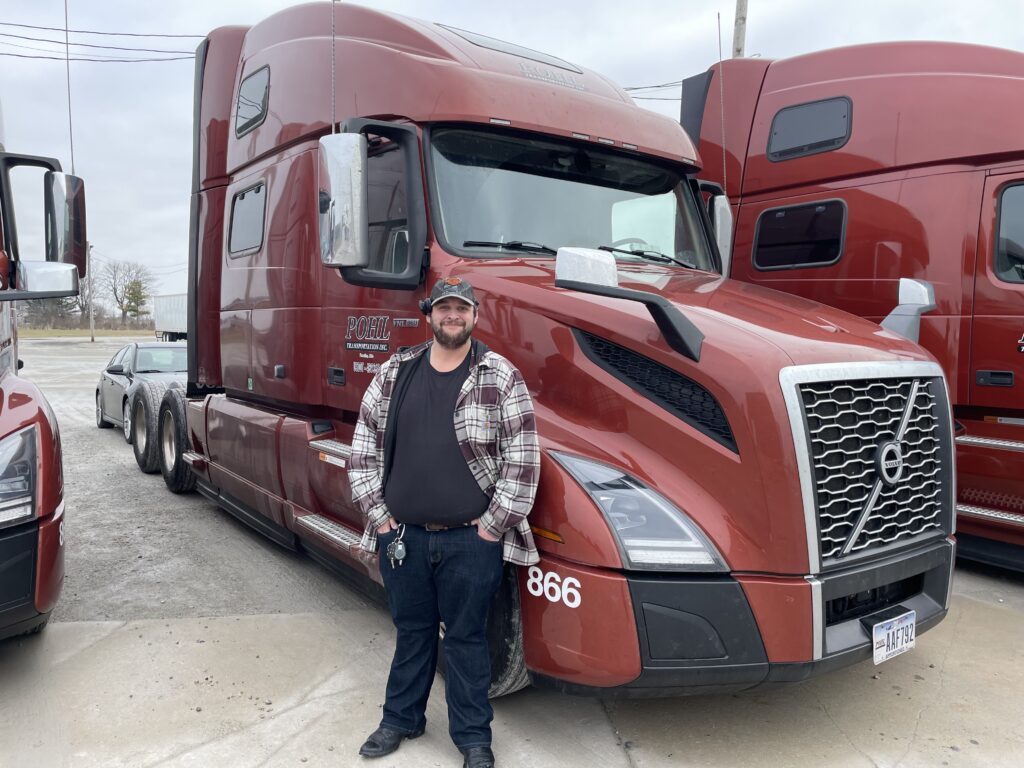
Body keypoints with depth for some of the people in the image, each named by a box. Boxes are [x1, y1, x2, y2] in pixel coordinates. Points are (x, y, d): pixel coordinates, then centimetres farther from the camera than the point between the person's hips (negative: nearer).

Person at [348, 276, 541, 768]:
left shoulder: (502, 378, -6)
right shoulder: (394, 374, 5)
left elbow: (523, 461, -8)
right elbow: (364, 450, 8)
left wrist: (492, 526, -9)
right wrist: (378, 516, 3)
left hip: (471, 539, -3)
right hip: (402, 535, 3)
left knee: (466, 637, 10)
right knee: (411, 630, 19)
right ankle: (401, 718, 40)